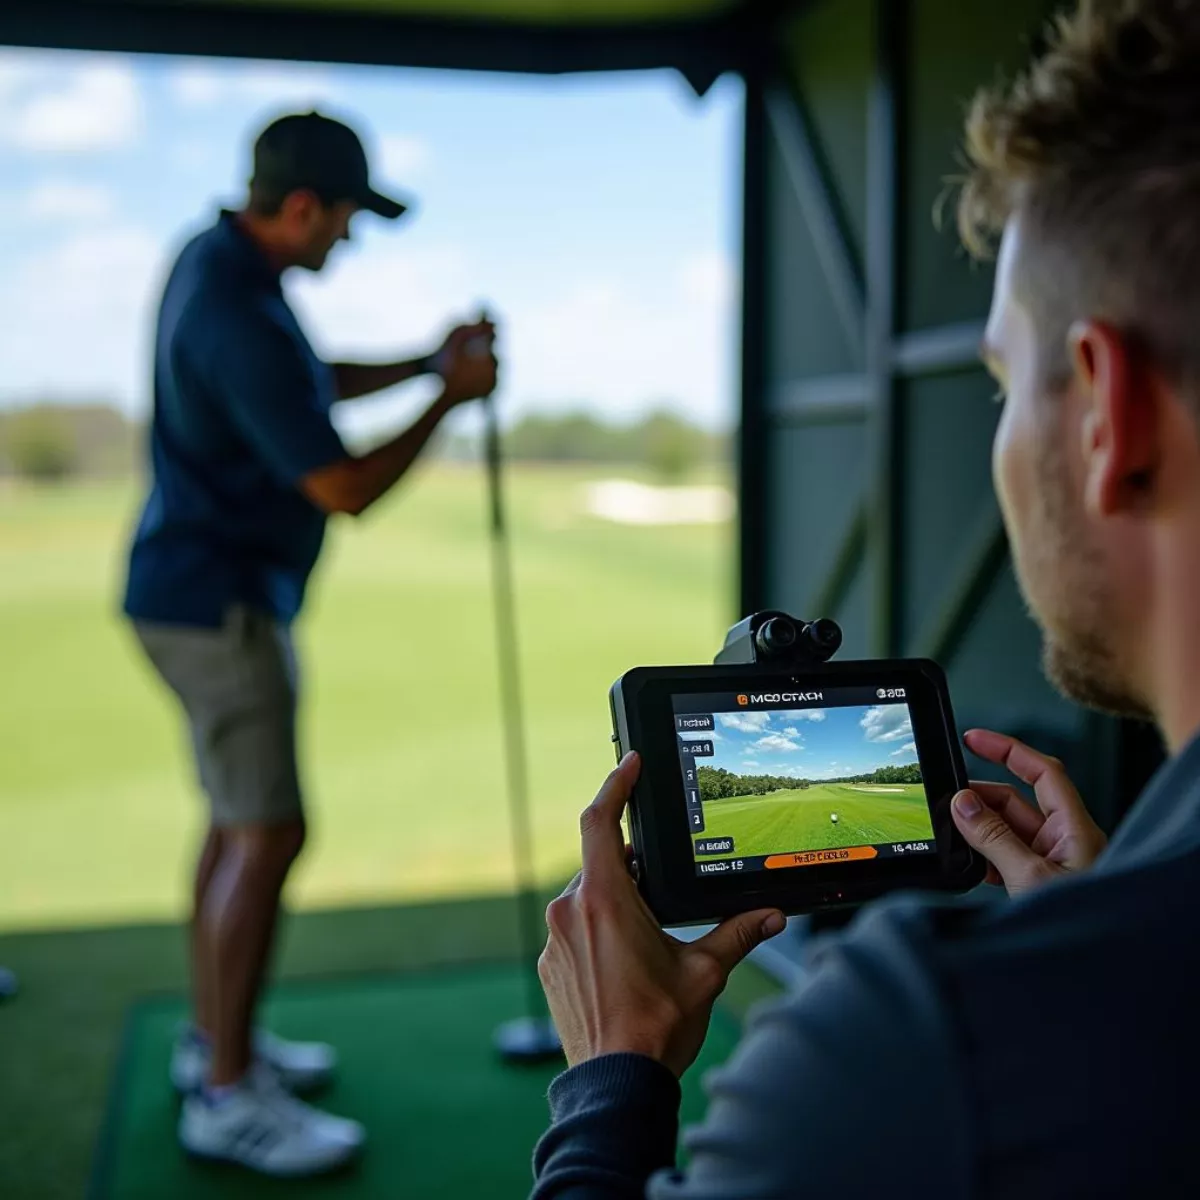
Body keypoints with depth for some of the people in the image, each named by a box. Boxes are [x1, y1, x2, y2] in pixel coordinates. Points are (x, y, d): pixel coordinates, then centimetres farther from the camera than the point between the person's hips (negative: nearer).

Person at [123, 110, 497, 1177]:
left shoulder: (219, 258, 7)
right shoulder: (241, 320, -25)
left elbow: (313, 382, 21)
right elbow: (348, 488, -21)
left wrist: (426, 362, 9)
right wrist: (449, 397, -9)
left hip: (211, 588, 11)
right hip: (216, 602, -11)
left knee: (240, 820, 17)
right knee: (269, 831, -6)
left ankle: (214, 1036, 29)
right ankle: (228, 1094, 4)